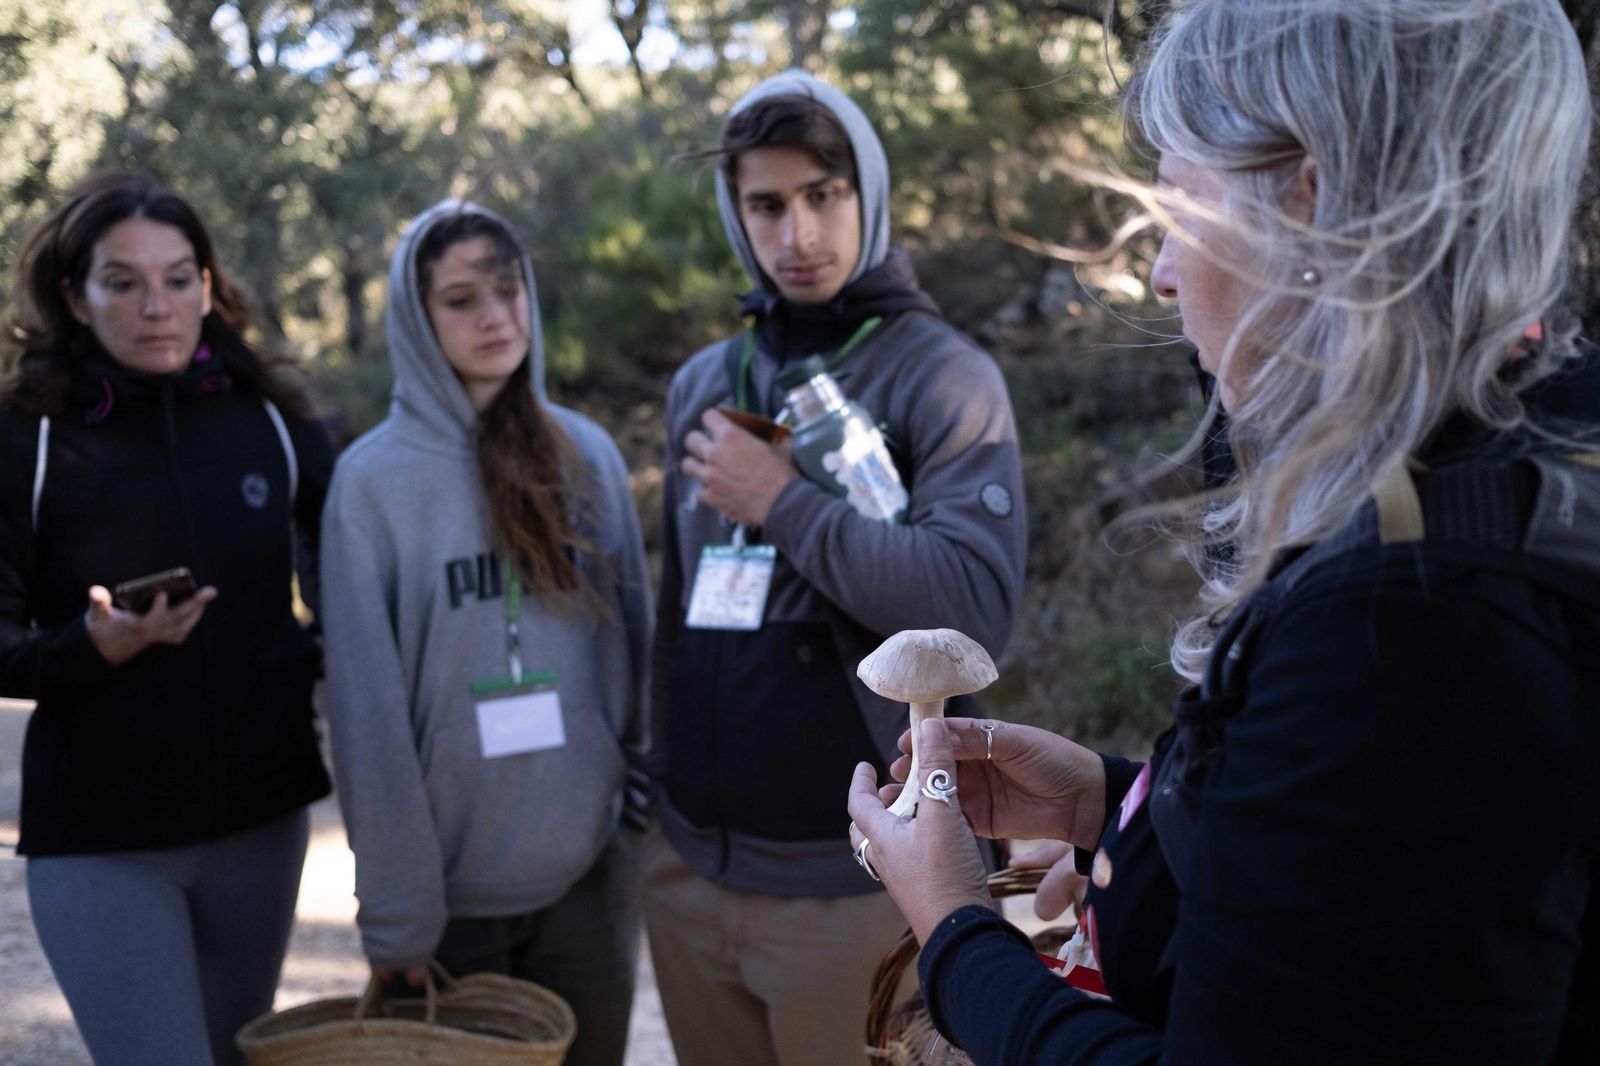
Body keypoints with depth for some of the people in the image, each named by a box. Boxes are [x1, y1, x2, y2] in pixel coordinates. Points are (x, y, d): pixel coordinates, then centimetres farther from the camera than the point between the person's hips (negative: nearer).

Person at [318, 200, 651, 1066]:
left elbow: (635, 650, 7)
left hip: (591, 872, 3)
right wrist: (395, 912, -11)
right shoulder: (373, 477, -8)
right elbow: (368, 709, -9)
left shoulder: (586, 454, 3)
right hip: (453, 888, -3)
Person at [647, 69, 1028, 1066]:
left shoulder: (944, 375, -8)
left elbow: (976, 606, -21)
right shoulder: (703, 383, 9)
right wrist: (660, 780, 12)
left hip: (850, 876, -5)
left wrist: (785, 503, -18)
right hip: (688, 864, 5)